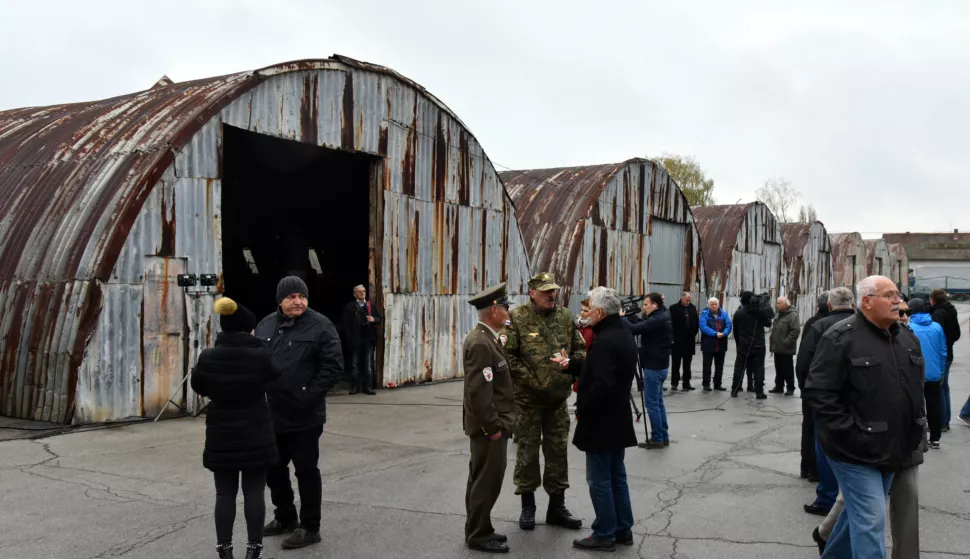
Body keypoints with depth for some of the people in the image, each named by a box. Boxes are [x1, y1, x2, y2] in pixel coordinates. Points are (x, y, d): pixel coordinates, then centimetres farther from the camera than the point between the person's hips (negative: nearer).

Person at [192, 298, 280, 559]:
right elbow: (275, 376, 1)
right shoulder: (260, 356, -16)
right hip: (255, 434, -2)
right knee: (254, 492, 5)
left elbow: (198, 387, 7)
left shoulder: (207, 357, -8)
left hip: (221, 434, 2)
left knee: (225, 493, 9)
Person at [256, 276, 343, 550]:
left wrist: (309, 396, -19)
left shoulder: (320, 326, -11)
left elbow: (333, 367, -15)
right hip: (271, 414, 7)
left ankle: (310, 527, 16)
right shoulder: (266, 325, 8)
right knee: (273, 468, 18)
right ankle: (285, 518, 37)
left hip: (304, 417, -7)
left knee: (306, 471, 3)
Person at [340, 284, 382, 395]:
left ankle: (368, 387, 7)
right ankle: (354, 387, 13)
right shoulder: (349, 307, 0)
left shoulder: (372, 306, 11)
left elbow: (380, 318, 13)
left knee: (368, 365, 3)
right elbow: (344, 324, -5)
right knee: (354, 365, 6)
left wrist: (373, 319, -10)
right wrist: (348, 338, -12)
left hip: (368, 339, 2)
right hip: (355, 340, -2)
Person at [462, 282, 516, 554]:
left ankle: (479, 530, 26)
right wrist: (493, 426, -21)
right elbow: (478, 390, -25)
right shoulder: (480, 343, -22)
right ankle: (478, 535, 9)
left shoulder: (486, 338, 11)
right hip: (488, 426, -10)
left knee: (483, 479, 16)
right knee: (487, 480, -2)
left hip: (492, 424, 10)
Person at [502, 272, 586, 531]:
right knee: (527, 451, 6)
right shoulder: (517, 318, -10)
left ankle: (557, 507, 22)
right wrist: (530, 380, -16)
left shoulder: (565, 316, 4)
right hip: (528, 398, -4)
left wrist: (570, 371, -5)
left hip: (558, 398, 4)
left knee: (558, 451, 10)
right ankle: (528, 506, 20)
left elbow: (580, 349, 11)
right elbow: (508, 355, -13)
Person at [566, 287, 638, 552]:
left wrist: (582, 409, -16)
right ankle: (623, 529, 25)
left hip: (601, 421, -10)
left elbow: (601, 385, -30)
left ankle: (605, 534, 10)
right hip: (618, 419, 10)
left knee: (599, 480, 1)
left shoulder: (605, 341, -23)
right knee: (617, 476, 17)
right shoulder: (623, 334, 8)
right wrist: (571, 364, 11)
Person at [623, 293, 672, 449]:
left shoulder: (656, 320, -21)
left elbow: (634, 329, -27)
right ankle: (663, 436, 21)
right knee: (658, 402, 15)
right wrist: (628, 316, 0)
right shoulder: (661, 317, 10)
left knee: (651, 403, -2)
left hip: (653, 367, -10)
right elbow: (641, 325, 14)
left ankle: (657, 438, 4)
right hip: (659, 366, 10)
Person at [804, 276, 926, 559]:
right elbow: (819, 391, -18)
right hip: (856, 451, -8)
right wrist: (849, 434, -20)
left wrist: (916, 427, 13)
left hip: (892, 450, 8)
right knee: (870, 520, -7)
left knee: (860, 512, 20)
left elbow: (917, 387, 21)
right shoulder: (840, 338, -15)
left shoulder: (908, 338, 9)